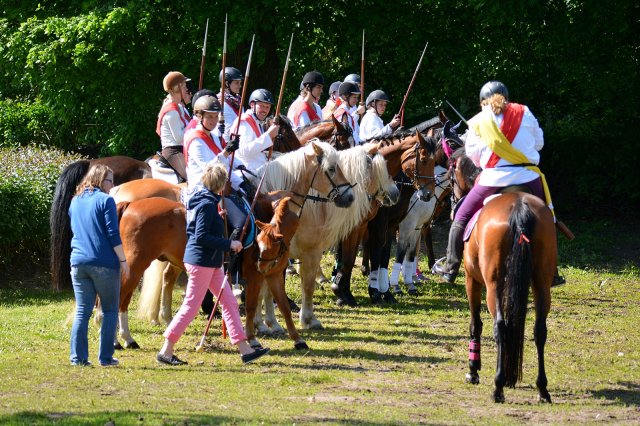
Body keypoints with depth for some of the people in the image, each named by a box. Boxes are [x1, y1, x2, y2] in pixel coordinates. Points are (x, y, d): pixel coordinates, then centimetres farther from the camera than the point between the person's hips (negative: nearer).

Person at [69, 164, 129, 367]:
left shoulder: (75, 202, 12)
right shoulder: (105, 200, -7)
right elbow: (113, 235, -11)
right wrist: (123, 260, -6)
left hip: (79, 263, 5)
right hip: (104, 264, -5)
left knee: (82, 312, 6)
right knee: (110, 311, 6)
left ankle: (78, 357, 0)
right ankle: (105, 357, 3)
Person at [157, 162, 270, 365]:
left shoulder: (199, 199, 10)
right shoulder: (207, 204, -19)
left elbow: (196, 232, 18)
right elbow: (201, 237, -24)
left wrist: (217, 218, 19)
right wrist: (229, 244, -19)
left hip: (210, 262, 10)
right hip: (201, 261, -10)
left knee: (229, 302, 10)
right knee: (191, 307, -4)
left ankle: (244, 349, 11)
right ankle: (166, 351, 2)